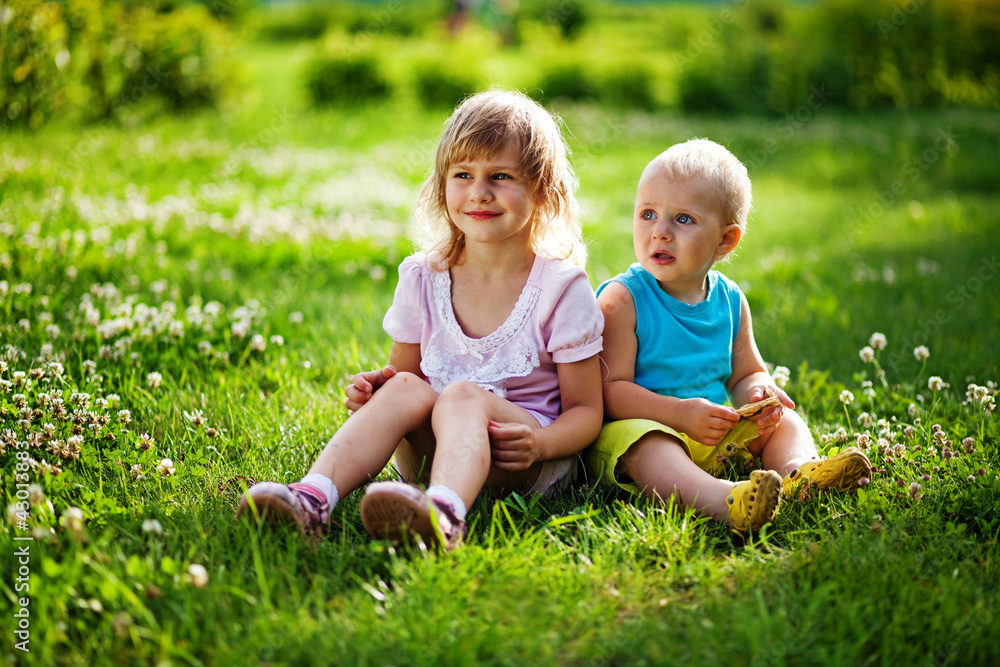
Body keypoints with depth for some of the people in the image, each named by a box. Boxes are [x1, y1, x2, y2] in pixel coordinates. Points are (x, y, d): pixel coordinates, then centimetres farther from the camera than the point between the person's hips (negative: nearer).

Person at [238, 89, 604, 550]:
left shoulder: (561, 287, -6)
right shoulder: (423, 278, 4)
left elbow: (586, 410, -3)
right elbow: (403, 368, 16)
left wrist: (541, 443, -25)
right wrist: (375, 384, -9)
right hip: (433, 451, 4)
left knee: (462, 395, -33)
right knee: (405, 389, -26)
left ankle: (444, 513, -64)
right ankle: (313, 497, -46)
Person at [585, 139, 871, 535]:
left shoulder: (729, 300, 6)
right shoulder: (622, 300, -12)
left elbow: (746, 372, 15)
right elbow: (611, 389, -18)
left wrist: (758, 392, -11)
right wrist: (680, 413, -29)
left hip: (717, 434, 7)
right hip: (645, 427, -7)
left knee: (783, 420, 0)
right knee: (645, 445, -37)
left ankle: (799, 469, -31)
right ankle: (722, 500, -61)